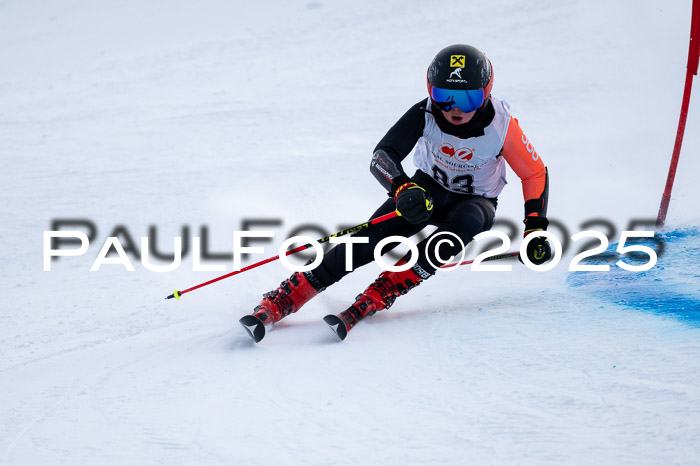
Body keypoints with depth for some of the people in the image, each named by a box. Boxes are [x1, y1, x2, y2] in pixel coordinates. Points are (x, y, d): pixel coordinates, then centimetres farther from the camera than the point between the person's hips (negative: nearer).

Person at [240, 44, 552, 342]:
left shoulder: (501, 125, -26)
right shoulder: (425, 114, -24)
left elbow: (535, 173, -11)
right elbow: (382, 157, -32)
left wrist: (536, 228, -18)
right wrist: (403, 188, -53)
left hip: (476, 202, -1)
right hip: (428, 190, 1)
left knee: (465, 222, -37)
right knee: (373, 237, -24)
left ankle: (373, 299, -39)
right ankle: (281, 301, -26)